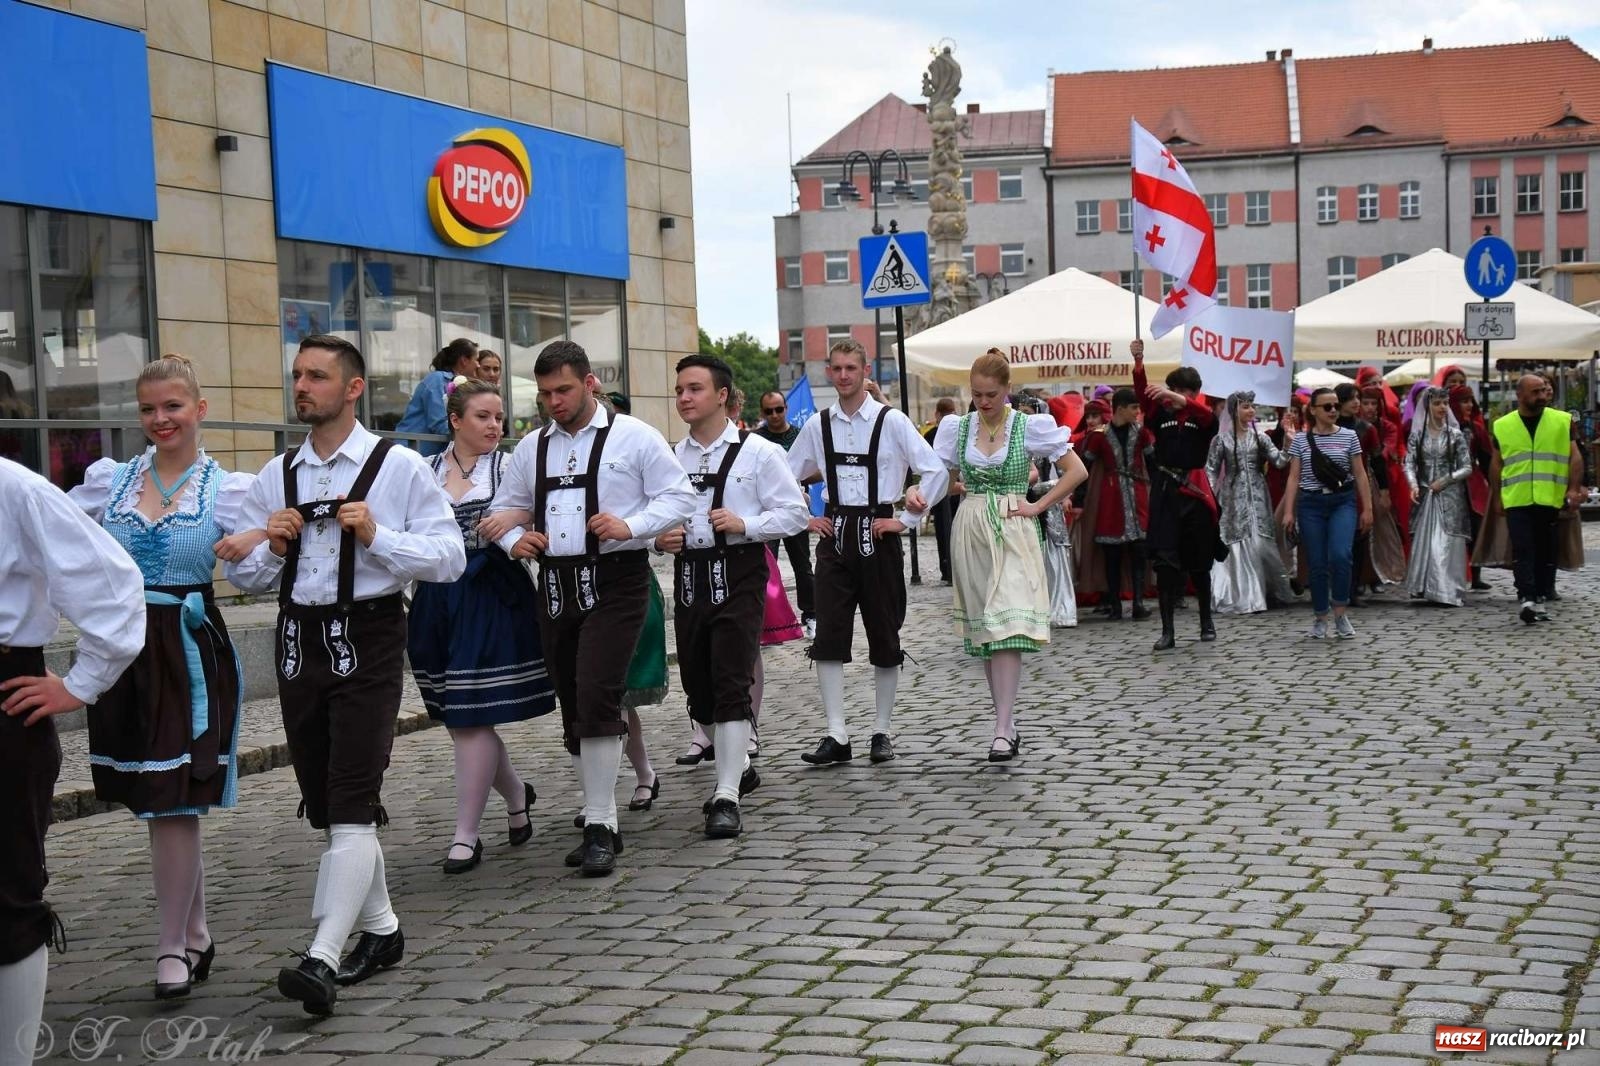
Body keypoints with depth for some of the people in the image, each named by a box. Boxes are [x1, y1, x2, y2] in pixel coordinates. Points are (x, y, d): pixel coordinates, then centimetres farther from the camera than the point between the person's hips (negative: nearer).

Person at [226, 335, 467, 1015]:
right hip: (299, 643, 6)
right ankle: (379, 930, 28)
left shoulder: (399, 467, -2)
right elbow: (243, 575, 14)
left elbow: (450, 557, -6)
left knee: (352, 804, -12)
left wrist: (376, 535, -17)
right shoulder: (276, 476, 12)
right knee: (325, 805, 13)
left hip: (367, 640, -6)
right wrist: (271, 548, -6)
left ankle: (324, 959, -18)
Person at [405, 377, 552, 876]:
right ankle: (516, 793, 34)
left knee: (472, 717, -6)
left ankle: (466, 834, 1)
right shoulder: (427, 472, 9)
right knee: (456, 717, 9)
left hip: (491, 600, -4)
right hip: (438, 599, 4)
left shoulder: (509, 467, 1)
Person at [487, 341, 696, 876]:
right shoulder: (532, 447, 15)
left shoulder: (633, 437, -1)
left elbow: (679, 495, -2)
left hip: (615, 581, -6)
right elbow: (504, 508, 22)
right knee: (574, 709, 9)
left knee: (596, 699, -17)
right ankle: (601, 823, 21)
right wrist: (514, 539, 0)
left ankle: (599, 827, -10)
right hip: (556, 585, 6)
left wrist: (631, 525, -17)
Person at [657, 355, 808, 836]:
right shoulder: (671, 456, 8)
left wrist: (744, 524, -16)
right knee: (698, 688, 12)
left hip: (739, 575, -5)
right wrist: (659, 538, -3)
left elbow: (794, 512, -2)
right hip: (689, 576, 5)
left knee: (731, 684, -11)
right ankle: (738, 766, 35)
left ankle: (727, 796, -9)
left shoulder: (758, 452, -2)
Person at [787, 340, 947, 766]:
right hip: (834, 534, 3)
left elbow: (936, 471, -8)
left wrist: (906, 520, -8)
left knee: (884, 636, 6)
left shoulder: (891, 422, -6)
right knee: (828, 638, -4)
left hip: (877, 533, -3)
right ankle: (836, 736, -1)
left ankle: (883, 732, 17)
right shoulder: (817, 426, 5)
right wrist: (804, 520, 6)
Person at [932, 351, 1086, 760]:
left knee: (1007, 626, -14)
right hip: (971, 530, 4)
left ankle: (1003, 730, -17)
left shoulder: (1030, 427, -2)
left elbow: (1077, 470, 0)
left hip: (1012, 530, -4)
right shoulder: (957, 428, 8)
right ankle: (1007, 721, 16)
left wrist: (1039, 506, -5)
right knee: (982, 628, 6)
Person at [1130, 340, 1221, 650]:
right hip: (1165, 492, 1)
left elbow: (1208, 414, -20)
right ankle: (1167, 630, -4)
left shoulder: (1203, 418, 3)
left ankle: (1207, 621, 28)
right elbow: (1143, 396, -9)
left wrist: (1178, 399, -37)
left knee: (1198, 561, 10)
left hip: (1194, 491, -1)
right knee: (1165, 560, -5)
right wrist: (1138, 364, -25)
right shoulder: (1161, 414, 8)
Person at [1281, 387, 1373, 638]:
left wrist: (1367, 508, 2)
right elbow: (1294, 477, 5)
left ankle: (1340, 613, -4)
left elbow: (1360, 474, 6)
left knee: (1340, 555, -20)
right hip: (1311, 504, 1)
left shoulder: (1349, 436, 5)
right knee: (1317, 564, 3)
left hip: (1343, 502, -1)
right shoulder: (1300, 440, 5)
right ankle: (1320, 618, 17)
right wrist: (1288, 512, -1)